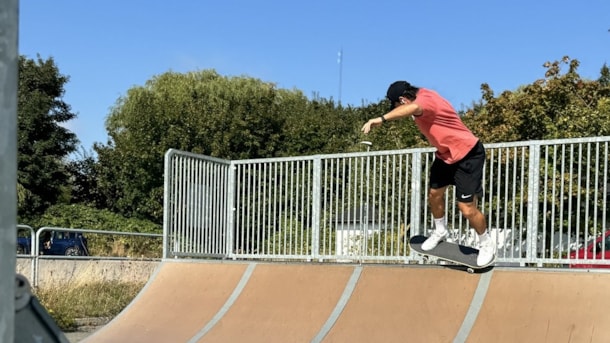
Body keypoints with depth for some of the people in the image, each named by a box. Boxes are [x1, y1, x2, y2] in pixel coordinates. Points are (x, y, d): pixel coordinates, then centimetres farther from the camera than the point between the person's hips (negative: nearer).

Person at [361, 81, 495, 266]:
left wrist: (382, 118, -67)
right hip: (445, 153, 10)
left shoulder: (426, 99, -30)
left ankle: (486, 244, 18)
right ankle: (440, 231, 43)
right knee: (434, 194, 18)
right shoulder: (421, 97, -1)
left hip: (467, 154, -10)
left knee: (467, 208, -6)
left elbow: (413, 108, -55)